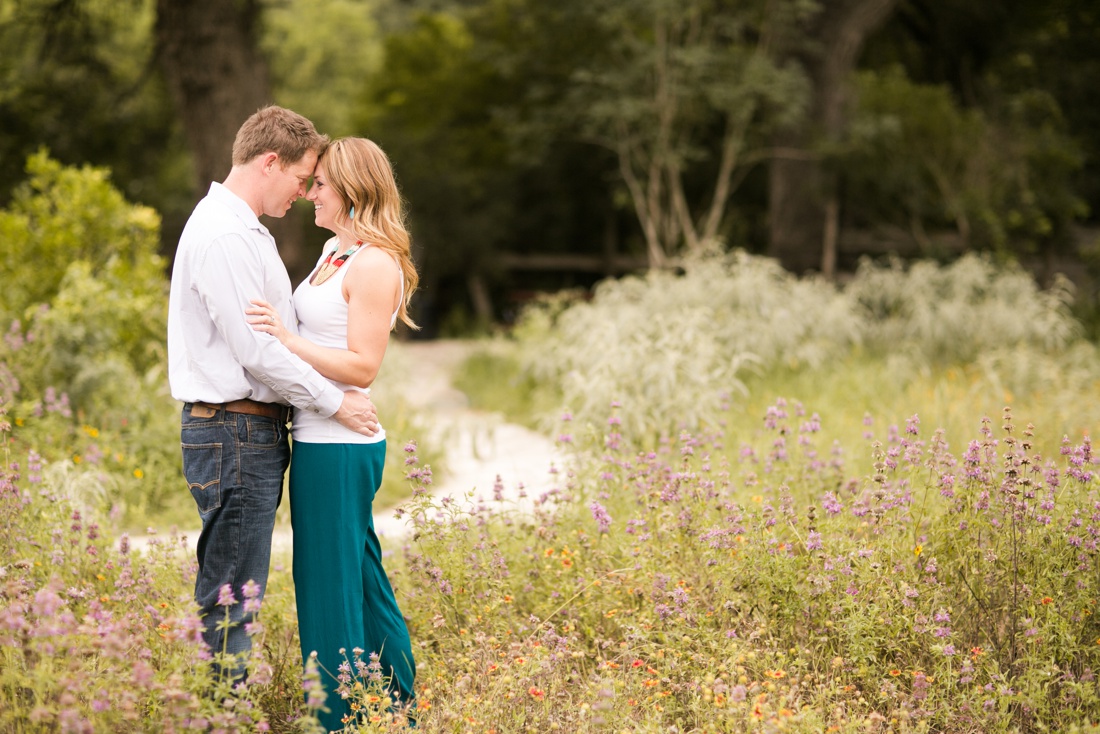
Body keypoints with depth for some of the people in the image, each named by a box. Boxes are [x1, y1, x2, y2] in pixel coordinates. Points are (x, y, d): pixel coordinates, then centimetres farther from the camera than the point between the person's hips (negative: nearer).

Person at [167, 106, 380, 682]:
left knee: (238, 593, 13)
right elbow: (256, 349, -19)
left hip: (253, 431, 11)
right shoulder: (223, 236, -16)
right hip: (234, 436, -11)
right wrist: (334, 402, -11)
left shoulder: (244, 230, 18)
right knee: (229, 598, -6)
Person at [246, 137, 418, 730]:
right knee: (362, 579, 17)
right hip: (324, 441, 10)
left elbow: (362, 367, -19)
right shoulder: (334, 250, 15)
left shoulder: (375, 263, -14)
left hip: (339, 448, -10)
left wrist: (286, 339, -25)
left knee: (330, 586, -2)